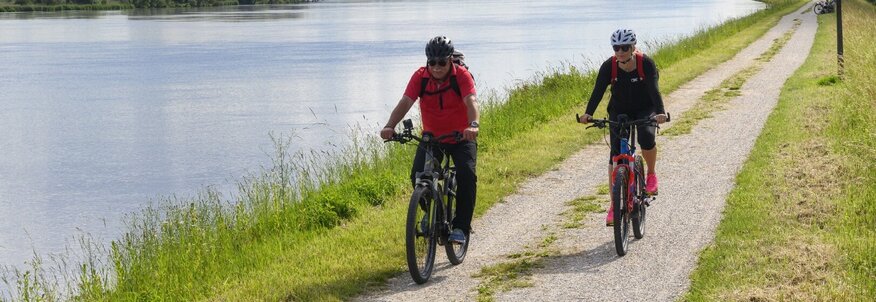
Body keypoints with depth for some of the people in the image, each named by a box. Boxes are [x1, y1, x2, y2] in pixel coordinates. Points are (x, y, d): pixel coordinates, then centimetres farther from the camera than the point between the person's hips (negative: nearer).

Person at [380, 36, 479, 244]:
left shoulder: (461, 75, -19)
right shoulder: (420, 77, -14)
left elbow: (471, 102, -34)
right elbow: (405, 102, -25)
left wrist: (473, 125, -55)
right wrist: (390, 126, -43)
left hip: (461, 137, -2)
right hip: (431, 137, 2)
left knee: (466, 174, -24)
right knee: (418, 175, -18)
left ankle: (461, 226, -11)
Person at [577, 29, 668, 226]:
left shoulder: (646, 64, -22)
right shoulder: (608, 66, -17)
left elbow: (654, 90, -32)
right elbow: (598, 91, -26)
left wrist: (660, 113, -50)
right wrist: (588, 114, -43)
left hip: (645, 110, -2)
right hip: (619, 112, 2)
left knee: (646, 136, -32)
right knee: (615, 155, -10)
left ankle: (651, 175, -3)